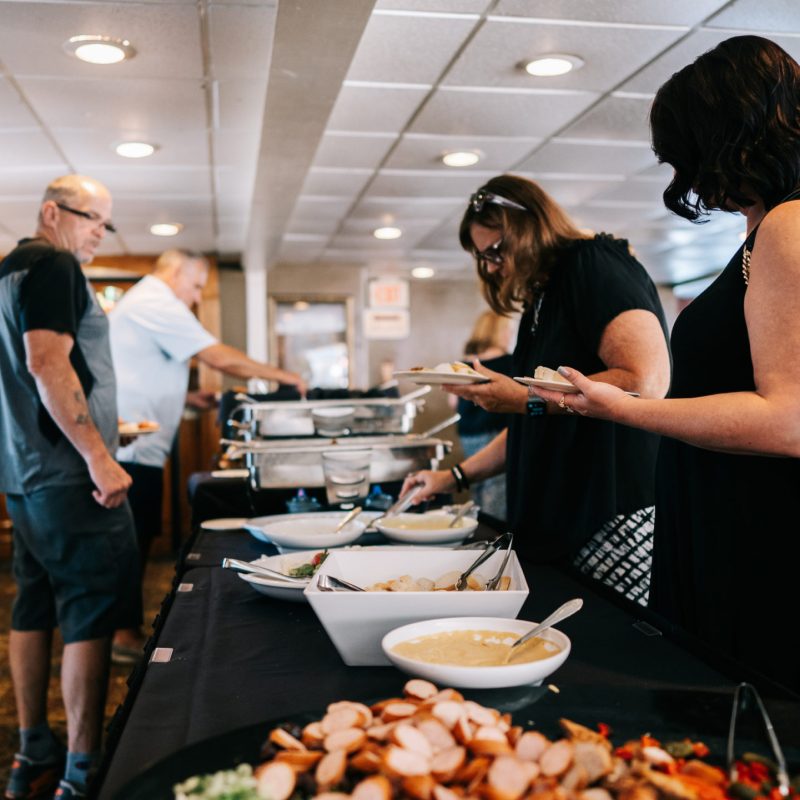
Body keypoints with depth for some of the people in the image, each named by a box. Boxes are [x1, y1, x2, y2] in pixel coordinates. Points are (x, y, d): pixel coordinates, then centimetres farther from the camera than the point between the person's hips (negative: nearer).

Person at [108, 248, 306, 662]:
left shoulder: (139, 303, 21)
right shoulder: (157, 305, -12)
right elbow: (219, 357, -17)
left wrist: (186, 397, 18)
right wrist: (281, 375, -7)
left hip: (130, 445, 10)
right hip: (132, 448, -10)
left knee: (137, 539, 13)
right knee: (133, 542, -2)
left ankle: (125, 629, 21)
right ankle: (125, 637, 8)